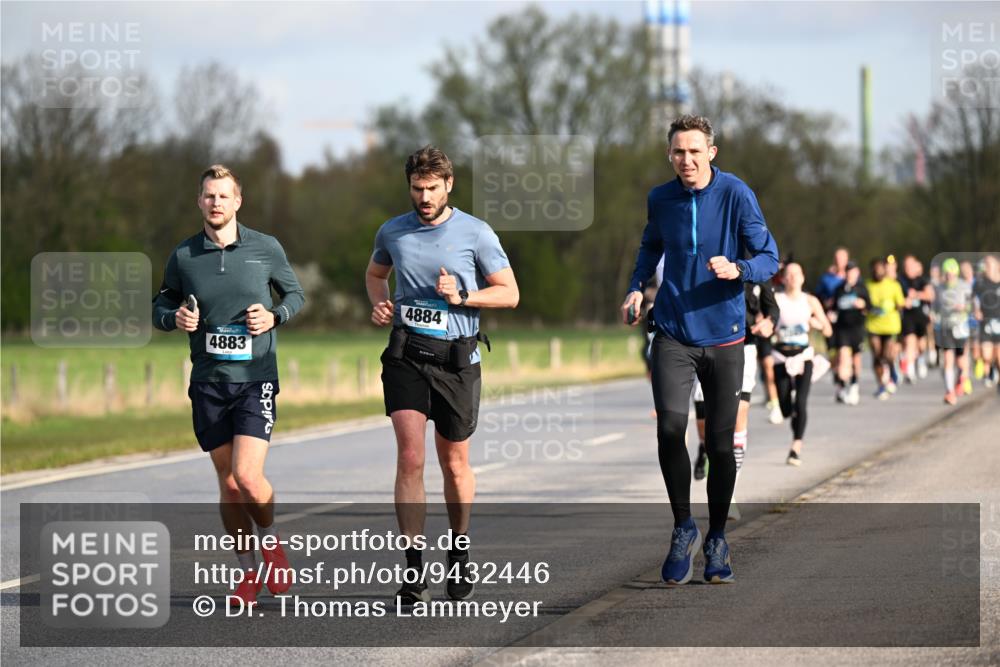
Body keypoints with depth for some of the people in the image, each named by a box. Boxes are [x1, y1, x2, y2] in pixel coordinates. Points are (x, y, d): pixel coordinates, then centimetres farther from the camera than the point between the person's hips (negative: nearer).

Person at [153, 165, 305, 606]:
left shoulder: (266, 249, 0)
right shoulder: (183, 256, 3)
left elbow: (295, 293, 13)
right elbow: (160, 306, 15)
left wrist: (275, 316, -7)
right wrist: (175, 318, -8)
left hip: (256, 378, -2)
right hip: (208, 382, 2)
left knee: (248, 477, -16)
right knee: (228, 485, 7)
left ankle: (271, 541, 14)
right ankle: (248, 572, 21)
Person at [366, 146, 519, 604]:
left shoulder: (475, 233, -2)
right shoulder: (392, 232, 7)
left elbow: (509, 293, 2)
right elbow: (375, 273, 27)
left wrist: (462, 296, -14)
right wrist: (379, 304, 5)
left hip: (457, 357, -1)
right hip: (406, 354, 1)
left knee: (454, 464, 10)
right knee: (409, 458, -13)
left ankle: (459, 554, 32)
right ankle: (414, 572, -13)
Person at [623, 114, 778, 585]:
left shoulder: (736, 195, -7)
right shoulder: (660, 200, 3)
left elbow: (769, 257, -6)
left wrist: (737, 270, -26)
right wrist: (636, 288, 9)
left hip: (723, 334, -1)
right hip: (674, 334, 1)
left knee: (720, 443, 3)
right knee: (670, 427, -17)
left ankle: (717, 538, 21)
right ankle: (683, 528, 2)